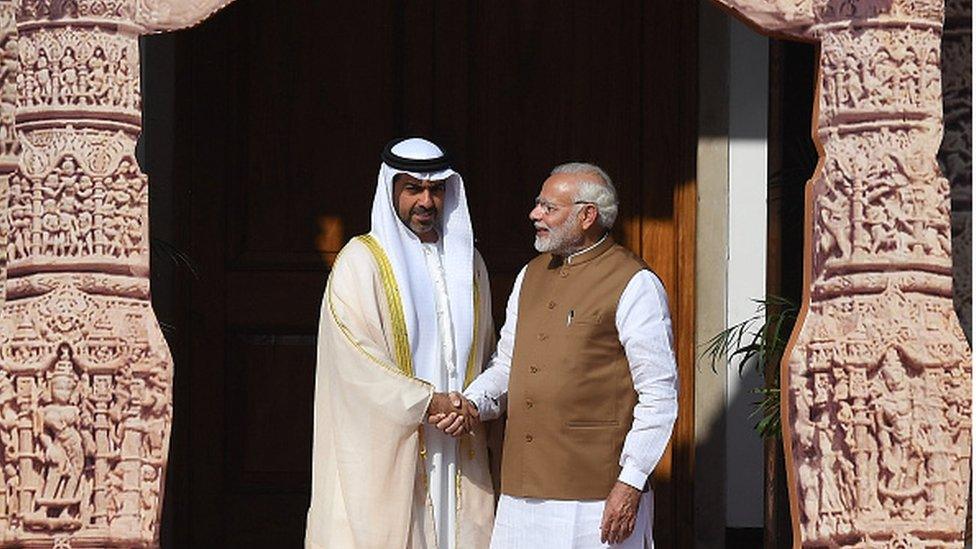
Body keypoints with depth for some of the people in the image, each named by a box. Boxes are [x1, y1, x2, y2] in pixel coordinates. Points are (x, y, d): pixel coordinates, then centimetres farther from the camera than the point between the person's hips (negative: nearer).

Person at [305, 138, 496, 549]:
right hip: (384, 449, -5)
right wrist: (428, 402, -16)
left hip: (457, 451, 5)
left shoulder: (467, 262, 16)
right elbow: (356, 357, -12)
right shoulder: (361, 261, -3)